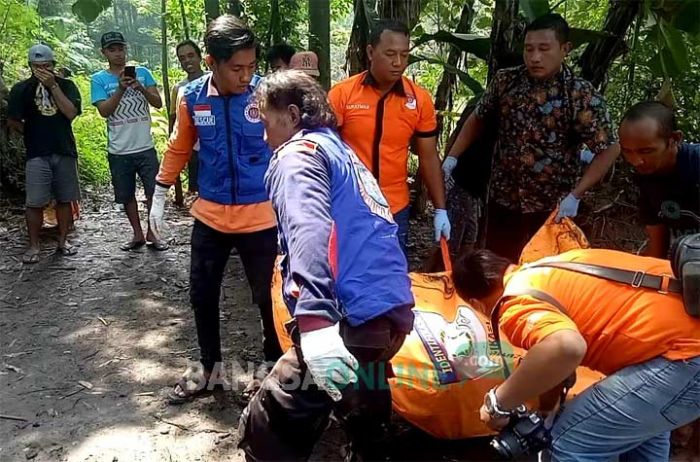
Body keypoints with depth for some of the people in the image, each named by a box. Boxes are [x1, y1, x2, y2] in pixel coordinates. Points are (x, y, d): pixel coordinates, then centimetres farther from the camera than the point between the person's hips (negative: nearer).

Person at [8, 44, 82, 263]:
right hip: (37, 154, -1)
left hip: (65, 152, 1)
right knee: (35, 203, -4)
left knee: (64, 200, 6)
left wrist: (53, 86, -13)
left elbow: (71, 113, -11)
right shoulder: (21, 89, 3)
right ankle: (34, 245, 7)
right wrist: (32, 135, 6)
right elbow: (13, 121, 6)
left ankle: (63, 241, 17)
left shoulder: (66, 85, 5)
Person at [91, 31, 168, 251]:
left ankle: (152, 233, 18)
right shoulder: (99, 79, 0)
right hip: (119, 151, 0)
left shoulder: (142, 73, 3)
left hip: (145, 148, 0)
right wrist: (121, 88, -21)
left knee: (154, 191, 3)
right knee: (127, 195, 10)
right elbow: (104, 111, -11)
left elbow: (158, 103, -3)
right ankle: (137, 235, 24)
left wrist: (141, 88, -20)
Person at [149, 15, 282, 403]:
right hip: (210, 215, 4)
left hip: (260, 217, -3)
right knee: (202, 294, 15)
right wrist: (159, 197, 15)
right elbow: (179, 148, 11)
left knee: (268, 295, 8)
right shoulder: (191, 97, -3)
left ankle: (276, 363, 32)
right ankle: (208, 365, 37)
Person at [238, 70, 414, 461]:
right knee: (362, 400, 34)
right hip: (395, 311, 9)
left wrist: (315, 321, -35)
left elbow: (309, 230, -22)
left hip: (354, 318, -9)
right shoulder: (342, 149, 25)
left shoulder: (298, 152, -2)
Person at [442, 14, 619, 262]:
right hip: (503, 199, 3)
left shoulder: (581, 94, -13)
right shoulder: (505, 80, -2)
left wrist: (575, 195, -17)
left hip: (553, 206, -3)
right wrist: (452, 157, 2)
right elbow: (478, 120, 11)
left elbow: (609, 149, -10)